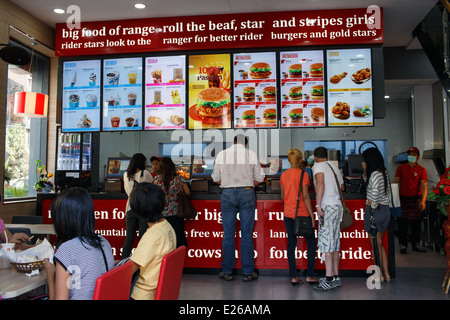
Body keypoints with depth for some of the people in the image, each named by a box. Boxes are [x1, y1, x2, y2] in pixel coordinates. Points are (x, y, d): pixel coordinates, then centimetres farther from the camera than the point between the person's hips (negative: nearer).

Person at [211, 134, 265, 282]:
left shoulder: (222, 154, 5)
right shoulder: (251, 154, 2)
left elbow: (216, 178, 8)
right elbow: (259, 178, 6)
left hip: (227, 194, 1)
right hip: (247, 193, -1)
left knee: (228, 234, 7)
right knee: (247, 234, 4)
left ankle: (227, 271, 14)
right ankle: (248, 272, 11)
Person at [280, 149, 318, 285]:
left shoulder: (283, 175, 5)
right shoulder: (303, 174, -10)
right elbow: (305, 196, -13)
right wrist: (312, 215, -8)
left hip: (288, 214, 5)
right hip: (302, 213, -5)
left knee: (291, 244, 9)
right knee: (311, 243, 10)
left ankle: (294, 277, 11)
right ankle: (310, 275, 11)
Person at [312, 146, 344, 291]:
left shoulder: (318, 166, -2)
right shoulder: (334, 167, 22)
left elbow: (320, 184, -17)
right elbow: (342, 187, 26)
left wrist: (318, 205, -20)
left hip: (328, 207, -8)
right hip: (338, 205, 8)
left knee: (326, 241, -9)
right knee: (335, 241, 10)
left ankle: (329, 279, -10)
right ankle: (336, 277, 14)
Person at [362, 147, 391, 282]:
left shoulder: (375, 174, -17)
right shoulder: (384, 173, 9)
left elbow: (374, 190, -29)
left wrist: (373, 206, -15)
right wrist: (365, 171, 10)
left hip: (375, 211, -8)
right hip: (386, 209, 8)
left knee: (375, 244, 4)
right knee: (380, 243, 18)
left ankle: (380, 275, 13)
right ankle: (386, 273, 23)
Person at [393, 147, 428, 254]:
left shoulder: (421, 170, 1)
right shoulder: (401, 168, 6)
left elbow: (424, 186, -9)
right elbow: (396, 182, 5)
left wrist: (423, 201, -21)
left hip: (416, 199, 0)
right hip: (403, 199, 0)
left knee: (416, 223, 7)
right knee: (402, 223, 0)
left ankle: (415, 244, 20)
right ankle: (403, 244, 8)